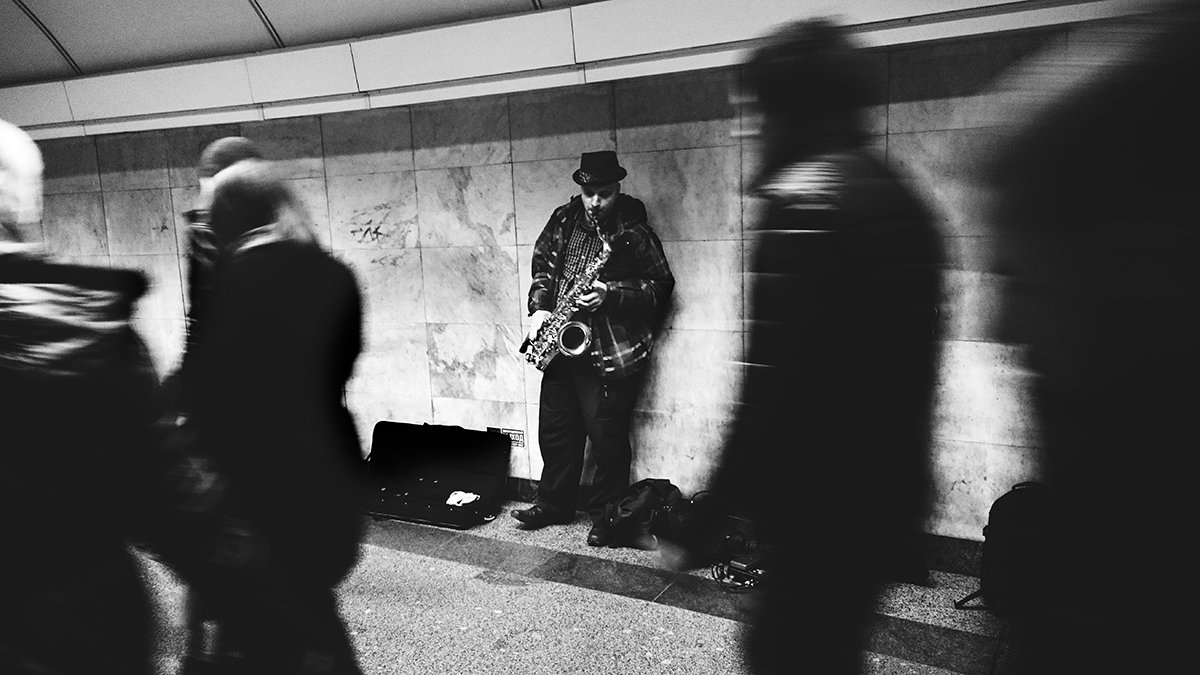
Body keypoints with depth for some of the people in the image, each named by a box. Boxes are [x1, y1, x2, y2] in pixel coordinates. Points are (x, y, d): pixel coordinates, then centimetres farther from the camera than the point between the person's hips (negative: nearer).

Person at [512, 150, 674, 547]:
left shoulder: (634, 232, -8)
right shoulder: (563, 220, 7)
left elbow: (659, 287, -7)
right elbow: (543, 266, 17)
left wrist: (611, 295, -19)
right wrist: (539, 307, 1)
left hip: (611, 352, -5)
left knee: (607, 438, 1)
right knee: (555, 430, 15)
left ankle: (605, 516, 19)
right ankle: (553, 504, 33)